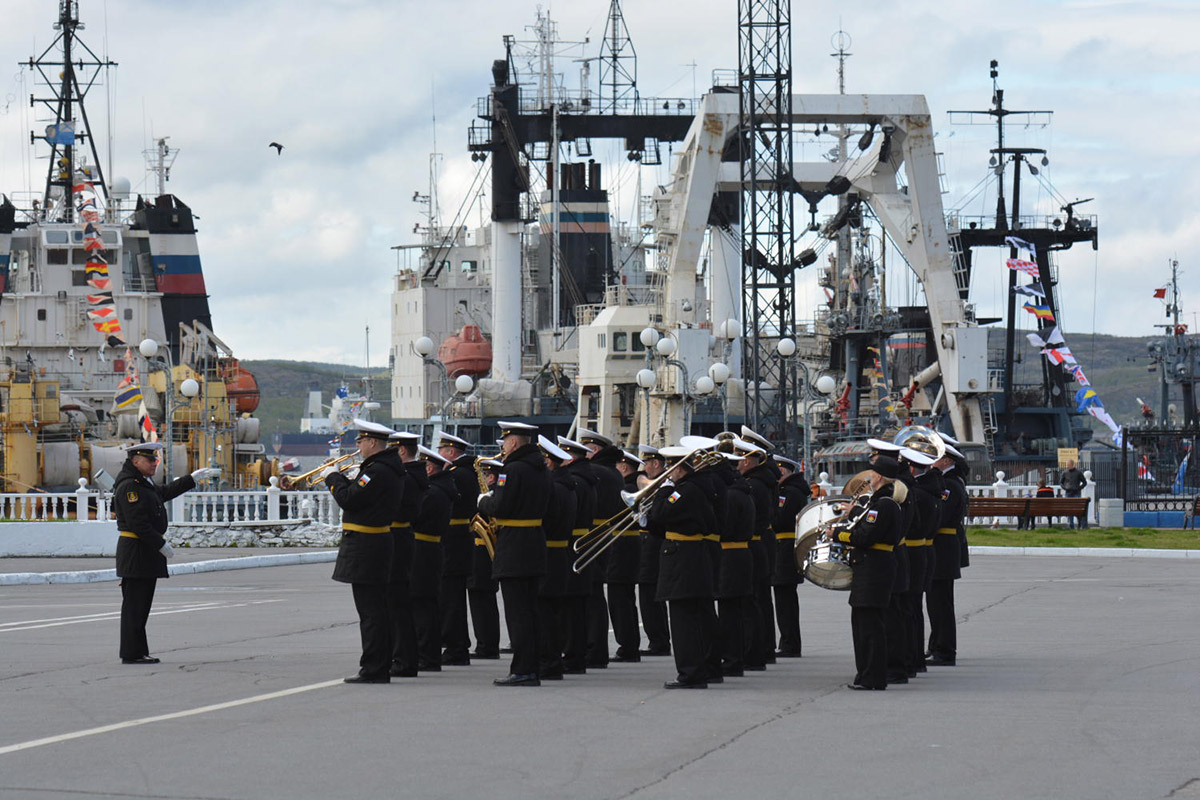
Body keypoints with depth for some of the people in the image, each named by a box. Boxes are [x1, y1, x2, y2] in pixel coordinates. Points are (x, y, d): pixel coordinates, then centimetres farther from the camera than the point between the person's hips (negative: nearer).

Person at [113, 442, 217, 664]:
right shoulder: (129, 487, -16)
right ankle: (132, 653, -4)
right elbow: (137, 523, -22)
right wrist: (162, 545, -18)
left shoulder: (143, 483, 17)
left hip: (146, 553, 11)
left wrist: (195, 477, 32)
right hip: (136, 551, -11)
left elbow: (165, 492, 32)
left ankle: (138, 652, 17)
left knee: (141, 604, 12)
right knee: (134, 604, -7)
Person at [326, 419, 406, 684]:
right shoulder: (391, 468, 13)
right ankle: (381, 668, 18)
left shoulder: (377, 471, -19)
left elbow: (348, 500, -21)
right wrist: (342, 479, 12)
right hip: (381, 545, 11)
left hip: (365, 549, -11)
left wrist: (333, 477, -6)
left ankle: (372, 669, -6)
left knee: (370, 612, -8)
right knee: (378, 610, 14)